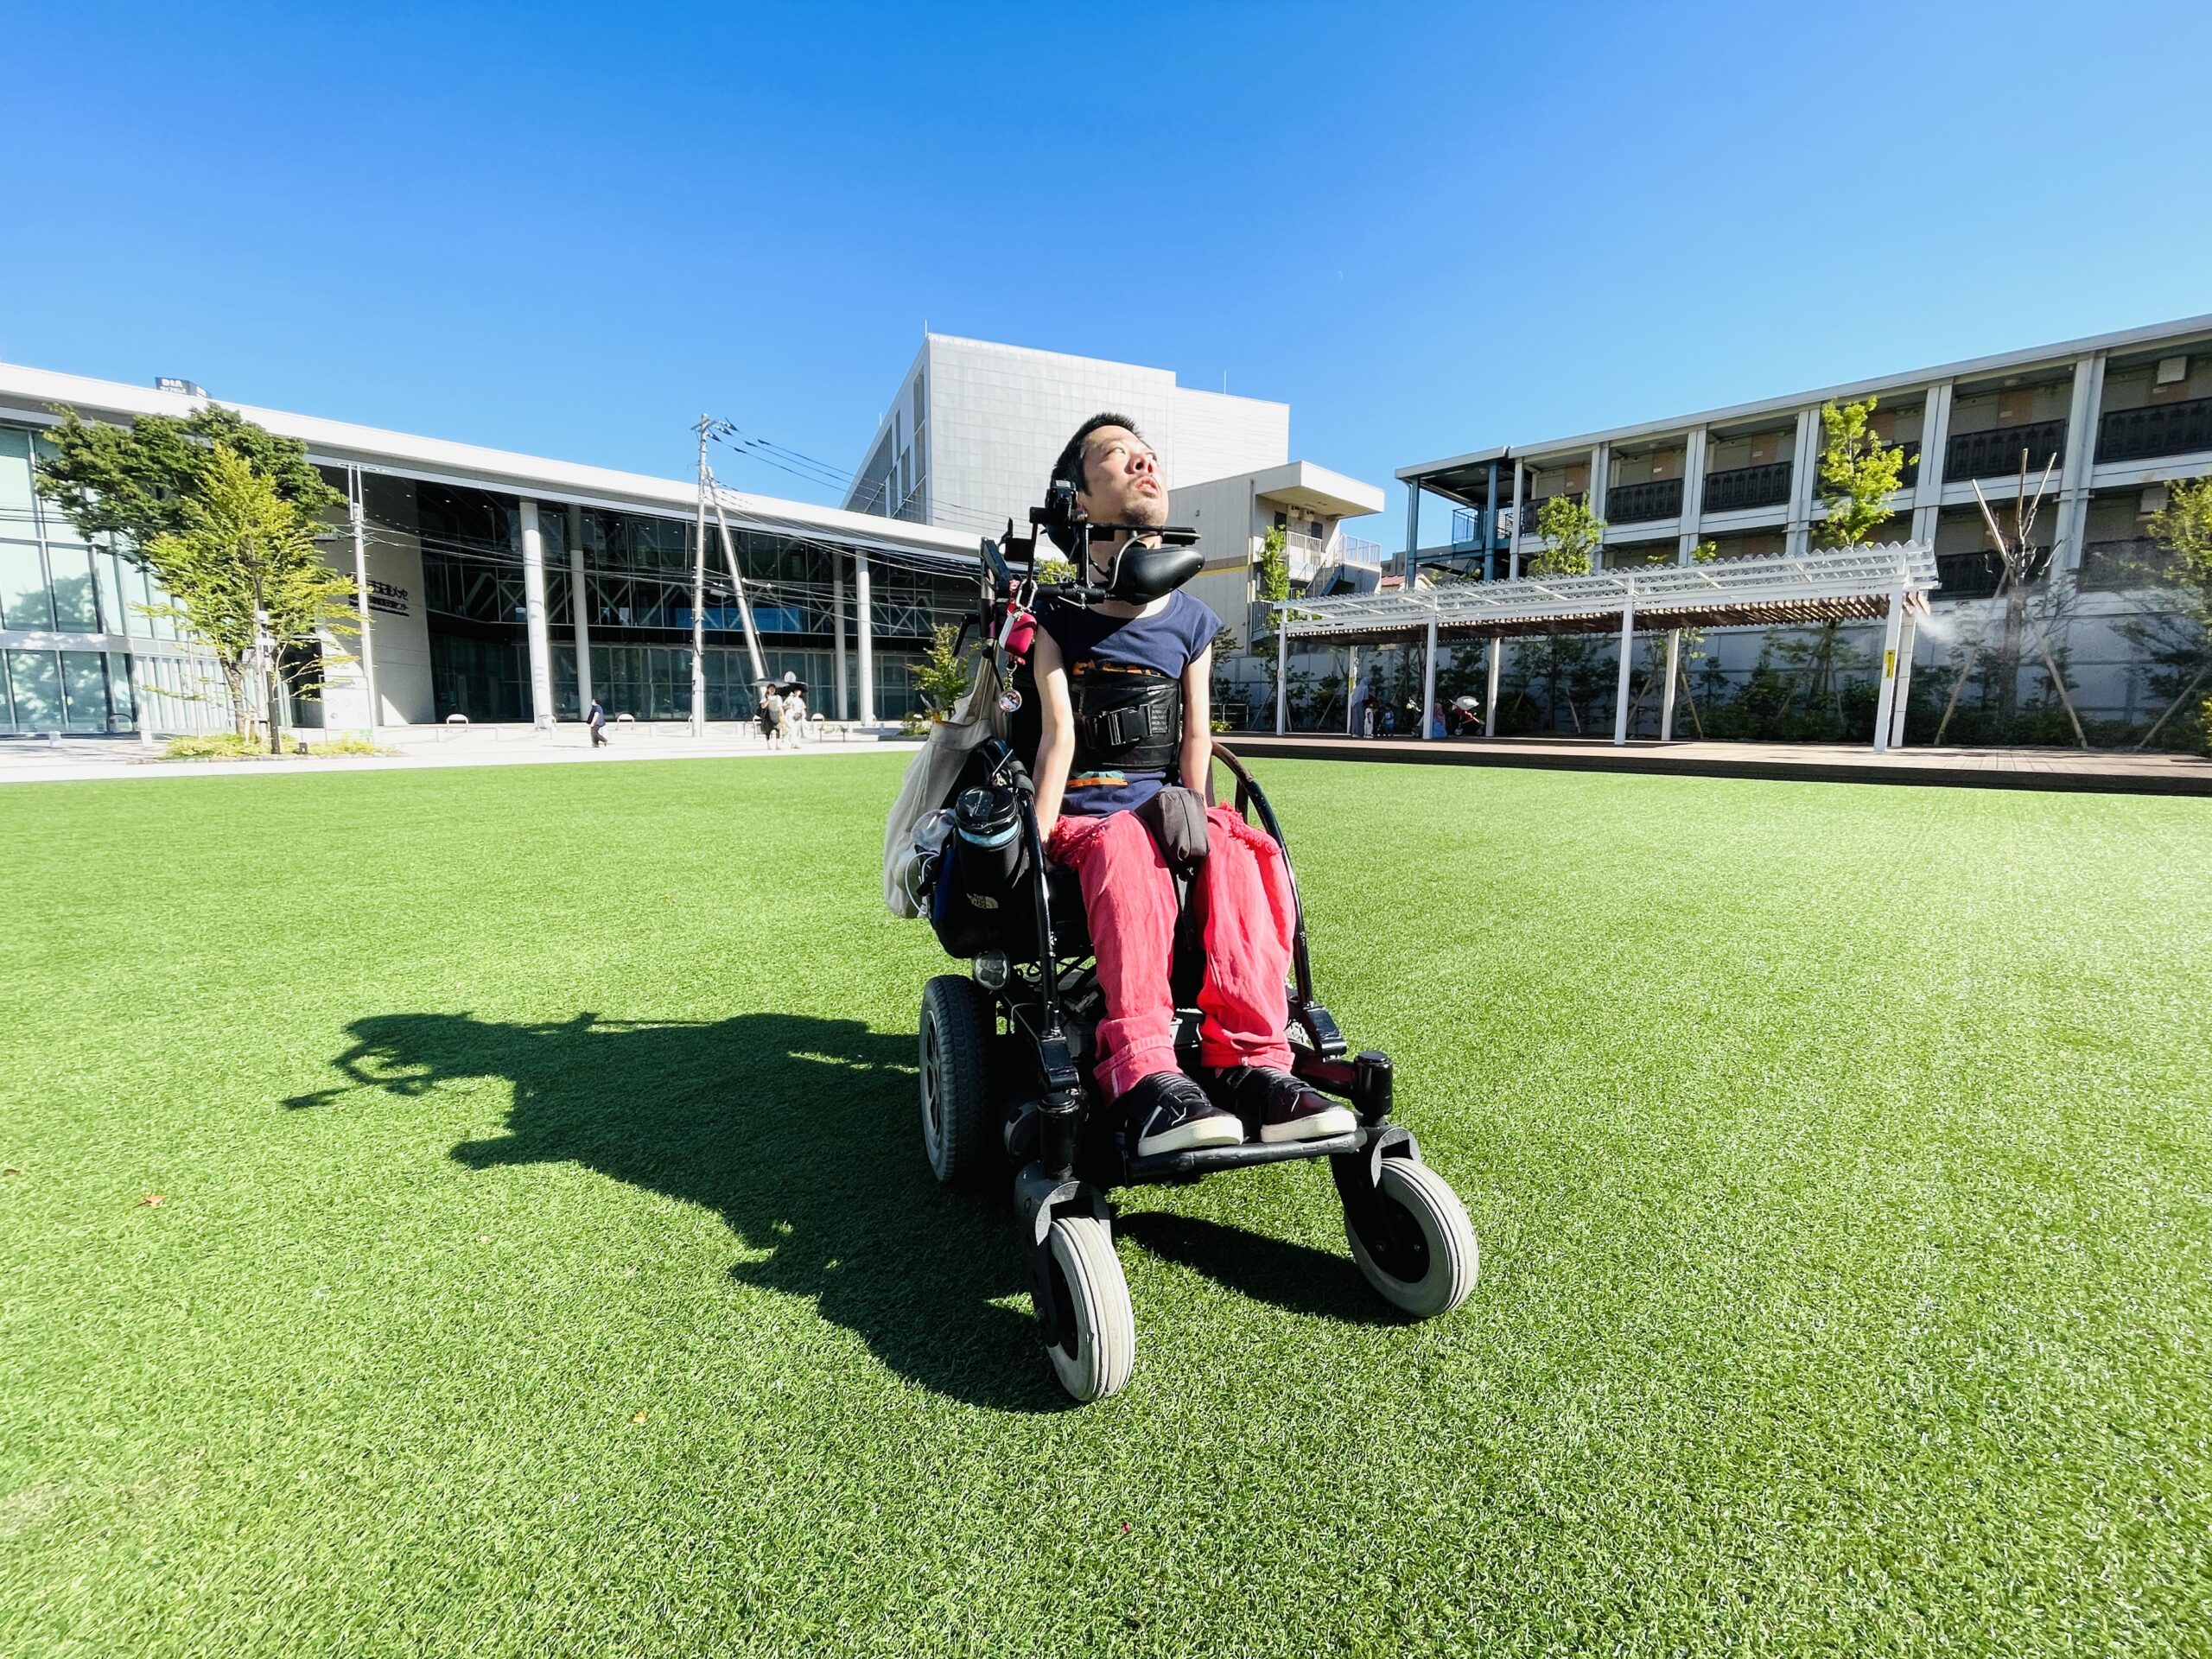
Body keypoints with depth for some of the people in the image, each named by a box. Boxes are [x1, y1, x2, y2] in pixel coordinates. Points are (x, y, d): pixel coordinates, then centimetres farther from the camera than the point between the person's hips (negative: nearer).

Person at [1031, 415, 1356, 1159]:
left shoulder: (1191, 622, 14)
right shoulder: (1057, 617, 4)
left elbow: (1196, 734, 5)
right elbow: (1059, 734, -7)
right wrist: (1037, 841, -18)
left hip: (1165, 808, 3)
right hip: (1085, 814, -3)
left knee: (1238, 854, -30)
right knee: (1126, 849, -37)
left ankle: (1250, 1062, -33)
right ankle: (1144, 1077, -44)